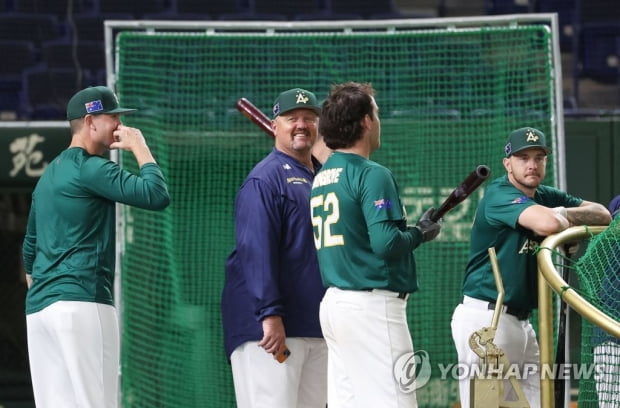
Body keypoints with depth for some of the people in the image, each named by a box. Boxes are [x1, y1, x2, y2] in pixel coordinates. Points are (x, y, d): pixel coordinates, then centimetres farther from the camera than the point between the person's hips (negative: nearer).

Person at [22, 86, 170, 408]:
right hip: (82, 304, -9)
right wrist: (139, 146, -2)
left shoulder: (49, 174, 22)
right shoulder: (91, 168, -7)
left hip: (38, 308, 9)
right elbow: (156, 195, -16)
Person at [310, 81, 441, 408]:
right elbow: (386, 243, -19)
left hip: (332, 303, 9)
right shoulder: (372, 175, -11)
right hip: (371, 305, -9)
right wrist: (421, 233, -2)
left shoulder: (321, 177, 14)